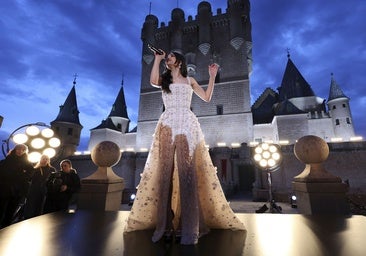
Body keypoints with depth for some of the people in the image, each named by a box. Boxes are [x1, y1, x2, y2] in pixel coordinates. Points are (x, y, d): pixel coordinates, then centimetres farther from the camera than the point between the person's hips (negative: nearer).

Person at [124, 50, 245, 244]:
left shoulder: (190, 80, 22)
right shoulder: (164, 79, 22)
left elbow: (207, 97, 17)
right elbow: (153, 81, -2)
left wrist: (212, 76, 17)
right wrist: (157, 59, 10)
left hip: (187, 124, -1)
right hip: (168, 124, 1)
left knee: (187, 170, -9)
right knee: (165, 170, -7)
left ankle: (188, 224, -3)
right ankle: (166, 223, -2)